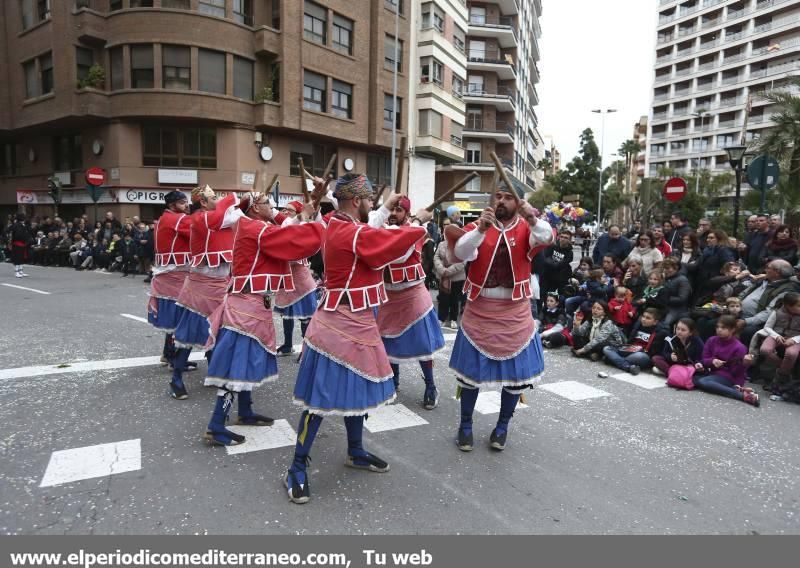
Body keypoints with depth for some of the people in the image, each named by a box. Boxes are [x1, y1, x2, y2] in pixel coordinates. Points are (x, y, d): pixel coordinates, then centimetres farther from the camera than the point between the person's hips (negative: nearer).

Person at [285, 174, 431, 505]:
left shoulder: (340, 226, 9)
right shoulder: (355, 234, -21)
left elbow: (378, 241, 15)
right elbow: (395, 243, -17)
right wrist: (418, 222, -2)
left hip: (353, 321, 10)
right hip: (341, 325, -10)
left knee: (355, 389, 19)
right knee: (322, 397, -2)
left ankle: (355, 452, 36)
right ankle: (297, 469, 11)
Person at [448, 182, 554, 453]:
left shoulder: (526, 229, -2)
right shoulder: (477, 226, -1)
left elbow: (547, 237, -24)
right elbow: (461, 253, -19)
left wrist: (532, 218, -43)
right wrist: (480, 229, -34)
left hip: (514, 313, 1)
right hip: (479, 311, 0)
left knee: (515, 371, 10)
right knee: (471, 369, 8)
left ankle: (502, 426, 31)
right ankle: (465, 425, 27)